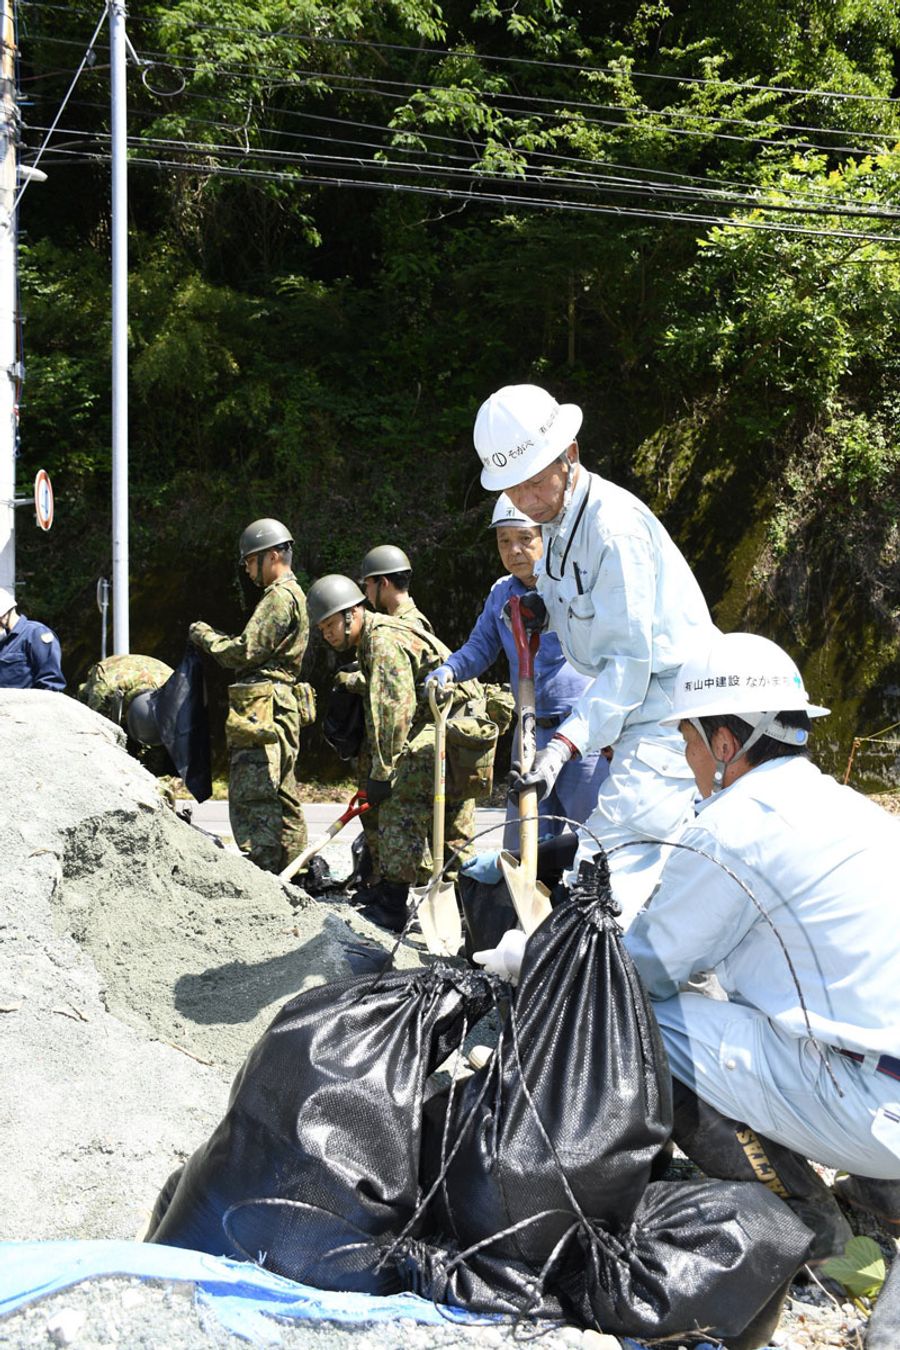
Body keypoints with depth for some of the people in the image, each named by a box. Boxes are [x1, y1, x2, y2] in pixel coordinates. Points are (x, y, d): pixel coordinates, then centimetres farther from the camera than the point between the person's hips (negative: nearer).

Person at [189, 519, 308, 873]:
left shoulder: (279, 597, -10)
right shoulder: (293, 596, 23)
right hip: (280, 710, 11)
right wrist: (214, 639, 9)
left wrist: (204, 635, -1)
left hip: (260, 708, -11)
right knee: (282, 797, 14)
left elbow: (246, 652, -16)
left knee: (251, 799, -10)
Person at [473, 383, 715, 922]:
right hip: (634, 702, 10)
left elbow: (631, 659, -24)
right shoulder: (558, 521, 10)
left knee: (603, 863, -18)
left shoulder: (614, 525, -21)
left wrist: (564, 746, -29)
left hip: (670, 710, -10)